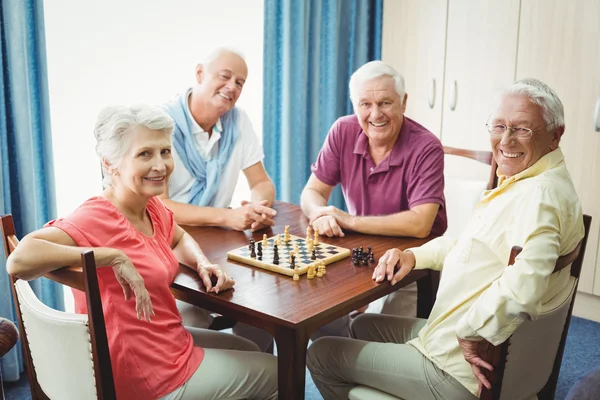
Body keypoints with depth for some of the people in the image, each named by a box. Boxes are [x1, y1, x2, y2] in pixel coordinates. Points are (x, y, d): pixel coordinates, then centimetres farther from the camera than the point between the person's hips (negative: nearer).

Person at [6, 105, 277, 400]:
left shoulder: (152, 207, -4)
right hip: (147, 375, -8)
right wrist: (114, 257, -39)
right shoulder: (96, 218, -28)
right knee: (277, 372, 12)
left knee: (251, 350, 31)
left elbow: (179, 239, 18)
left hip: (168, 340, 8)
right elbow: (19, 261, -44)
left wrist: (203, 264, -4)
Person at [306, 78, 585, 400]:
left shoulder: (541, 195, -27)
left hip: (458, 373, -10)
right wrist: (414, 256, 3)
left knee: (321, 355, 3)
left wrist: (471, 332, -25)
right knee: (364, 325, 30)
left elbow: (522, 288, -41)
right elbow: (468, 243, 19)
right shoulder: (518, 183, 9)